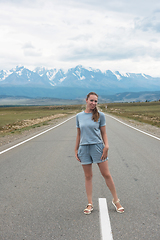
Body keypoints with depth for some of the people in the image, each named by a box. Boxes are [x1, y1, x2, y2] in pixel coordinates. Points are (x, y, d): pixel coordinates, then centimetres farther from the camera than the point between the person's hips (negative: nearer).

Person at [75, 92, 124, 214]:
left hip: (97, 147, -2)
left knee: (106, 174, 3)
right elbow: (79, 134, 12)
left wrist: (106, 146, -11)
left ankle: (116, 200, 19)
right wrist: (76, 149, 11)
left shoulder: (100, 115, 0)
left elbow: (103, 133, 2)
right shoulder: (79, 116, 6)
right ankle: (90, 204, 18)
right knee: (88, 176, 8)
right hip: (84, 148, 2)